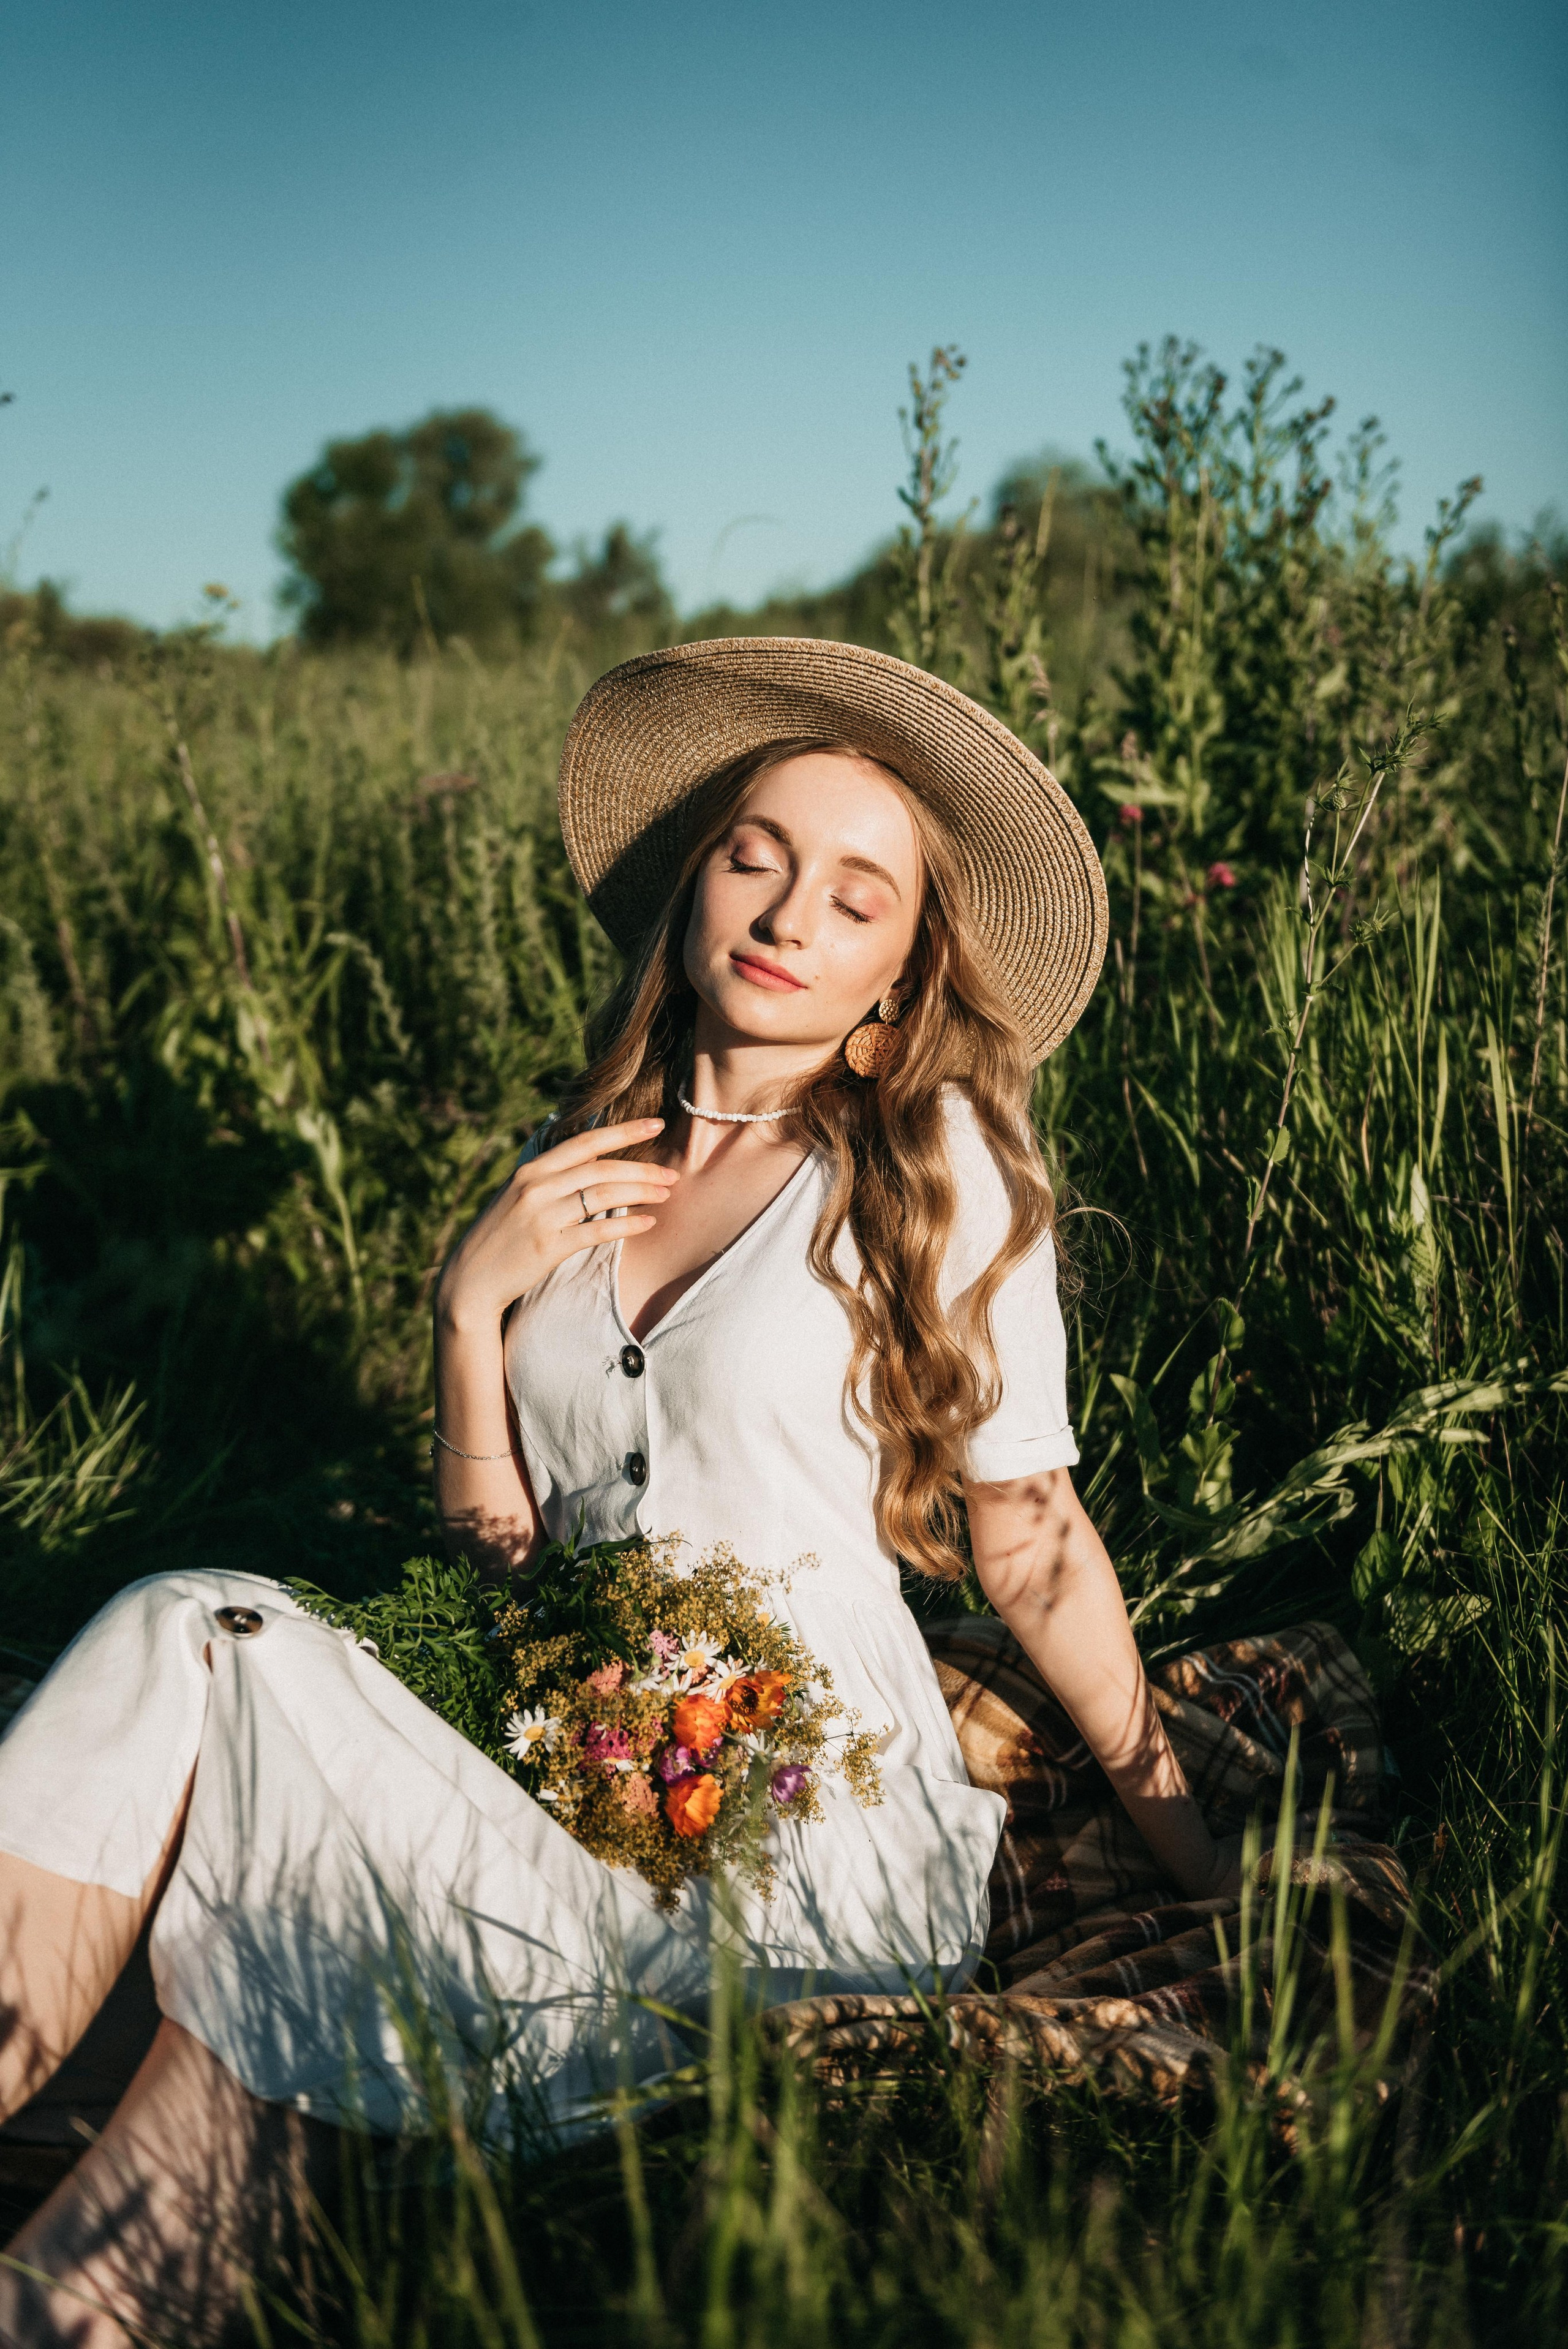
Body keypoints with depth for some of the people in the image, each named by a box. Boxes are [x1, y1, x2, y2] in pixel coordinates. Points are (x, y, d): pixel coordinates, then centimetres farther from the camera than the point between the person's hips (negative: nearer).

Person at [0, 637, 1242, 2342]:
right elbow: (498, 1545, 10)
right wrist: (472, 1298, -4)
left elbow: (1031, 1536, 2)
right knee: (190, 1635, -20)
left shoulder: (938, 1167, -3)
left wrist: (1197, 1855, 6)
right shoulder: (572, 1171, 11)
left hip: (819, 1871, -5)